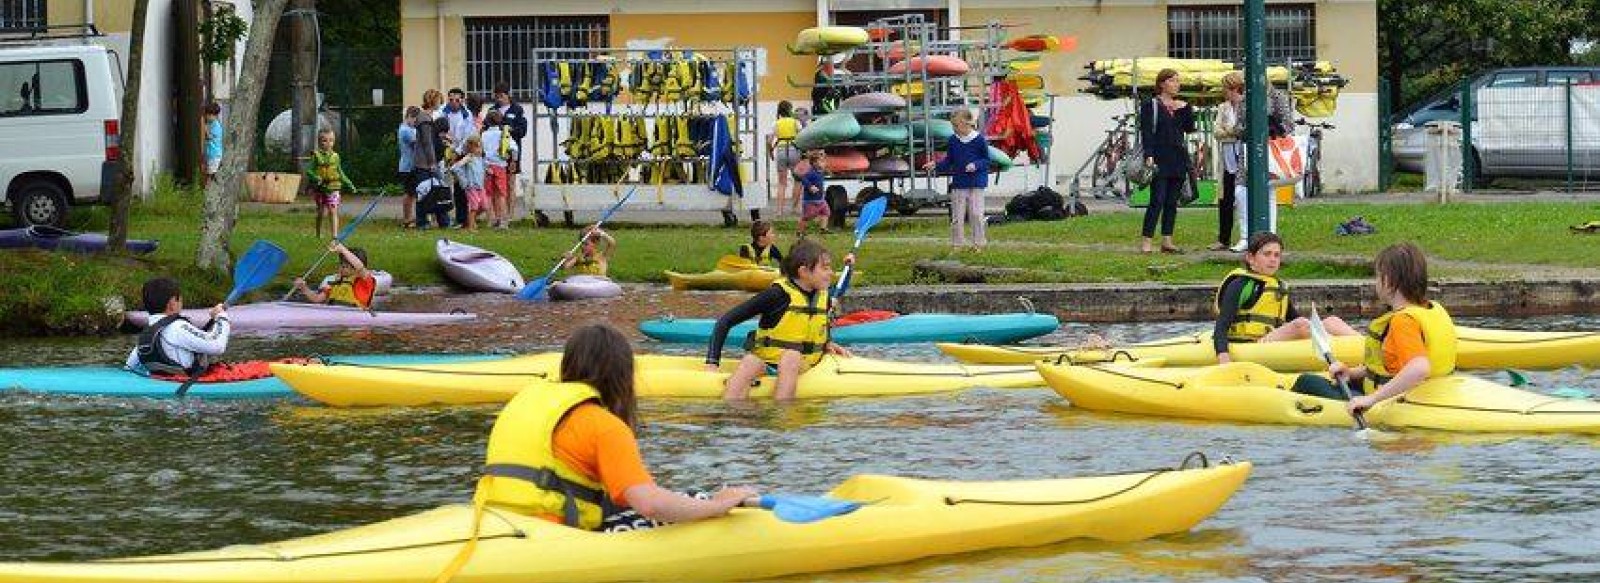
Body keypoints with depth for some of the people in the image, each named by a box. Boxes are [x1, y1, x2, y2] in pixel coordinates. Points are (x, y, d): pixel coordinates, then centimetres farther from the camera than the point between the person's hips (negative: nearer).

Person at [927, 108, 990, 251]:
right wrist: (936, 164, -5)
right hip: (958, 184, 4)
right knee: (957, 216, 4)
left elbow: (986, 159, -1)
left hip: (976, 184, -4)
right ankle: (957, 243, 11)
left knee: (976, 214, -3)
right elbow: (949, 161, 12)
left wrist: (976, 165, -19)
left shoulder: (979, 139, -8)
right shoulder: (953, 140, 4)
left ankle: (978, 243, 8)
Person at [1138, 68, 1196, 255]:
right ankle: (1146, 241, -11)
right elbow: (1146, 132, -8)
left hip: (1178, 158, 6)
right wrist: (1148, 155, -18)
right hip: (1160, 159, -6)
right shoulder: (1151, 105, -2)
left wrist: (1186, 109, -3)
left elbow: (1190, 128, 10)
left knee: (1172, 202, 6)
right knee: (1157, 201, -12)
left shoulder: (1180, 105, 16)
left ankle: (1167, 241, 10)